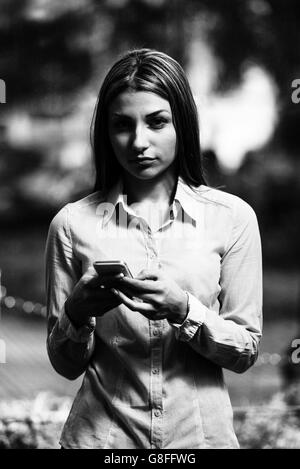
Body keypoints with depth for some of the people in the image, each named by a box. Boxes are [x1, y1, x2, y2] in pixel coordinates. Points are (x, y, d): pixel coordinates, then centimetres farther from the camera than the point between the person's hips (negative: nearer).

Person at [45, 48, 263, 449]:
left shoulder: (232, 217, -6)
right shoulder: (73, 223, -4)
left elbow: (245, 351, -4)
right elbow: (65, 364, 0)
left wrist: (183, 310, -20)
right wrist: (78, 311, -19)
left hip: (200, 432, 0)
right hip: (103, 433, 0)